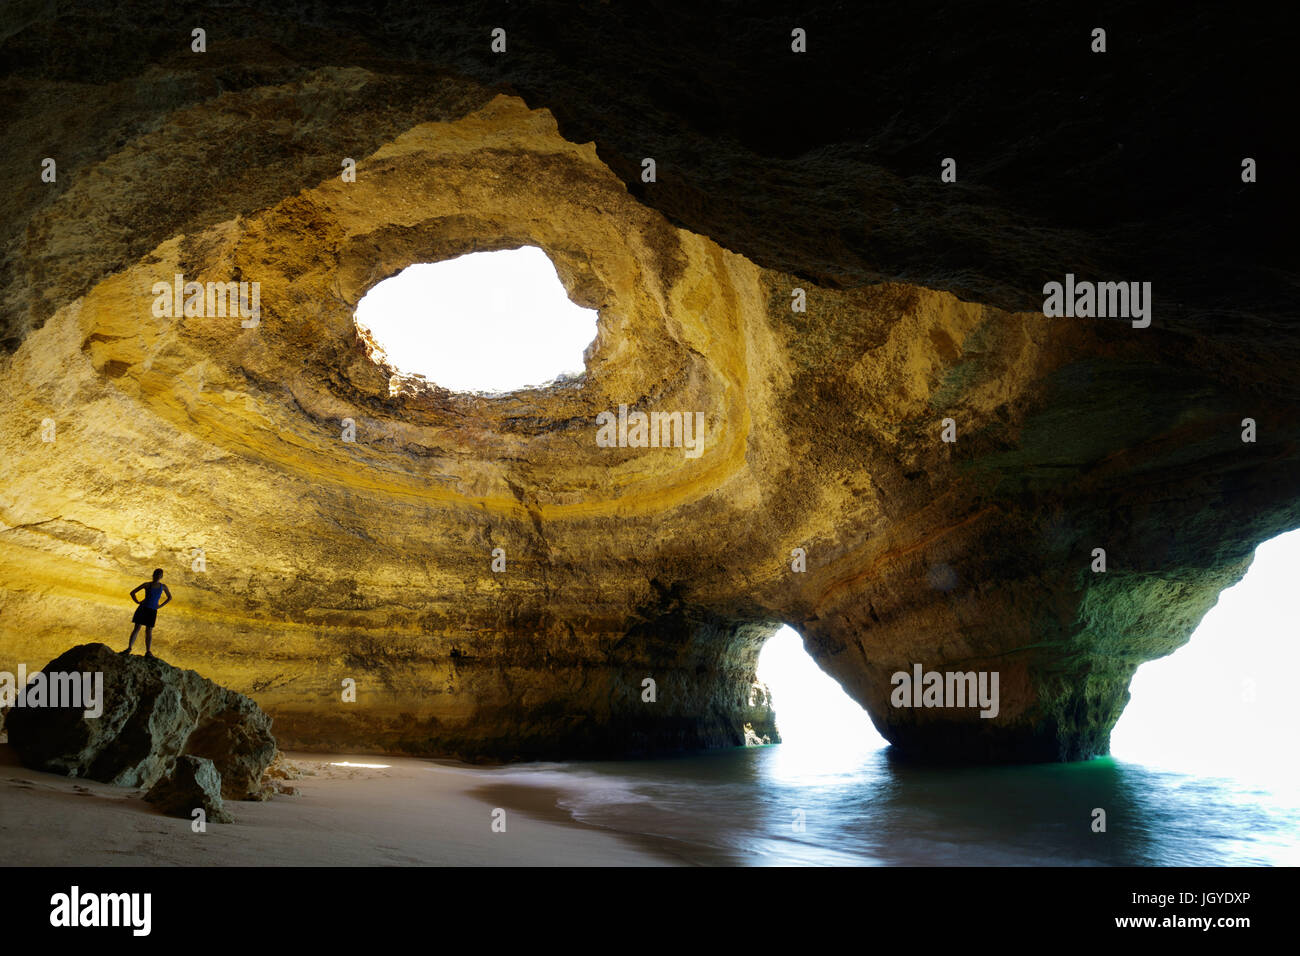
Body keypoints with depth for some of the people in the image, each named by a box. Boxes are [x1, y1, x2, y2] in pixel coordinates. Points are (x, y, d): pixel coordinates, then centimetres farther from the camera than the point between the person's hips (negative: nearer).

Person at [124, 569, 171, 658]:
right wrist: (138, 602, -3)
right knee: (137, 628, -5)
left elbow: (170, 598, 21)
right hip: (143, 608, -2)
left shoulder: (163, 586, 6)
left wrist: (160, 606, 10)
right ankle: (129, 648, -3)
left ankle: (148, 651, 2)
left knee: (149, 631, 2)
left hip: (153, 611, 2)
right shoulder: (147, 584, 0)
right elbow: (132, 593, 6)